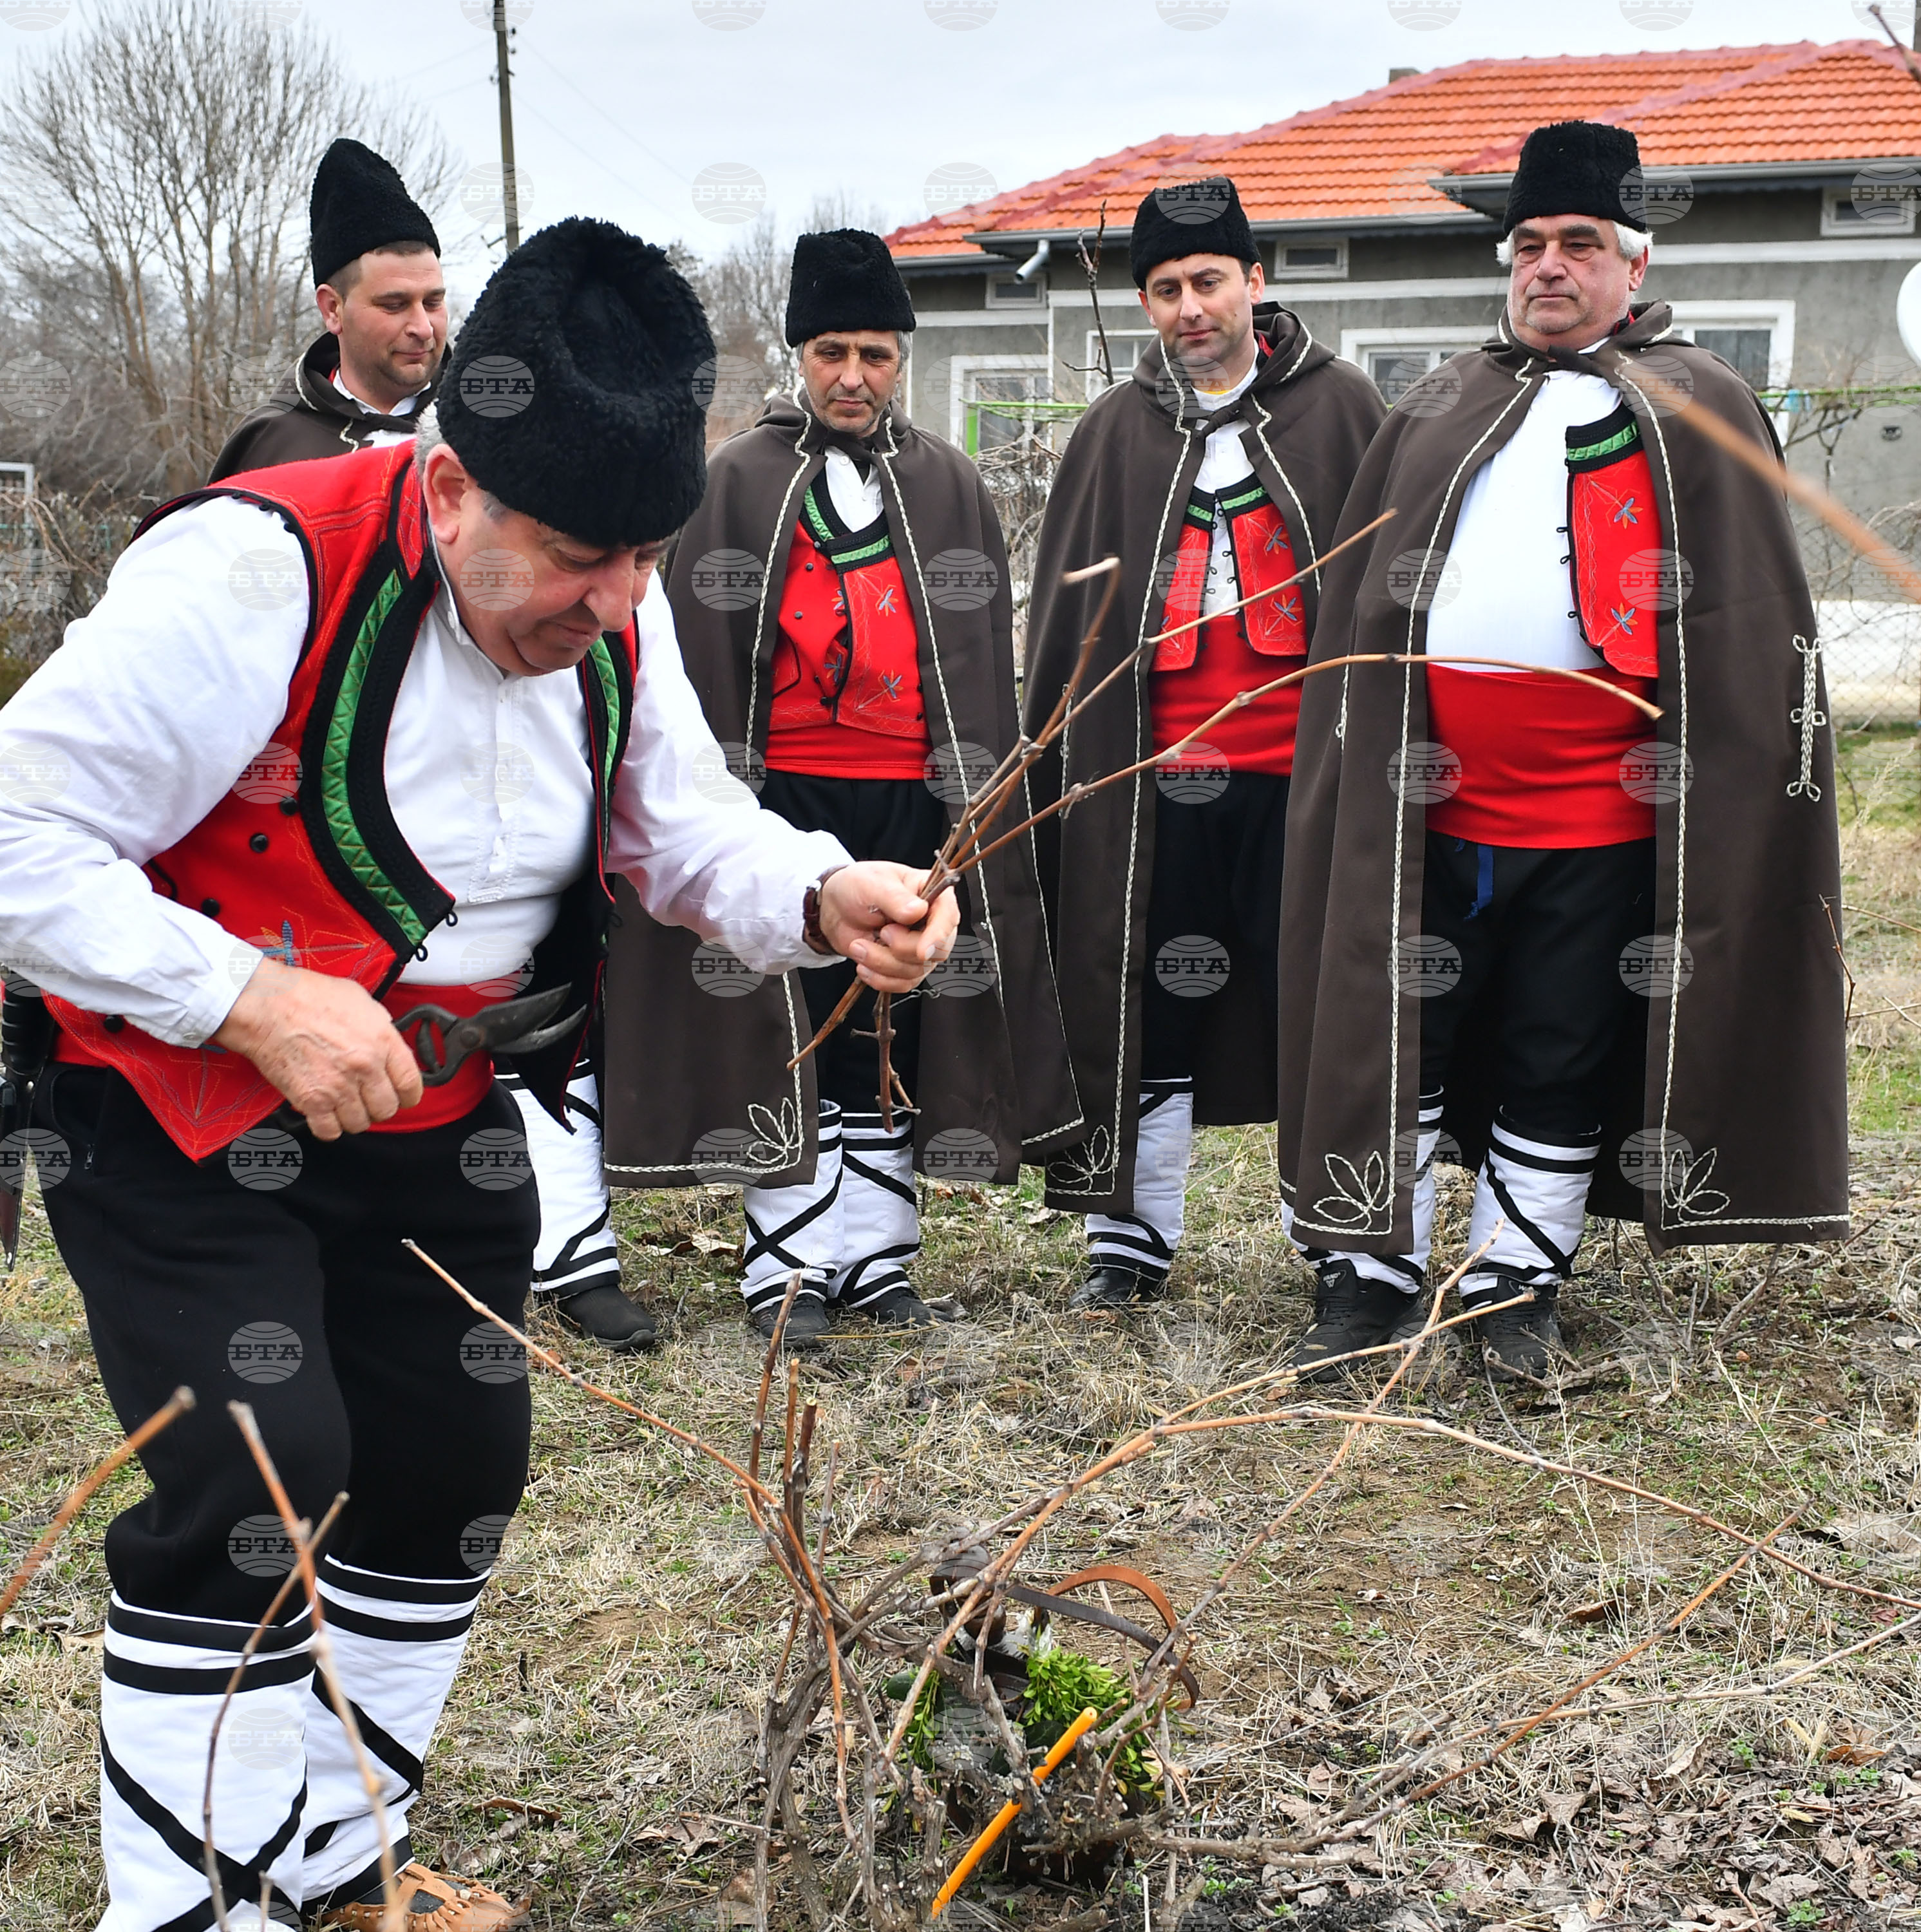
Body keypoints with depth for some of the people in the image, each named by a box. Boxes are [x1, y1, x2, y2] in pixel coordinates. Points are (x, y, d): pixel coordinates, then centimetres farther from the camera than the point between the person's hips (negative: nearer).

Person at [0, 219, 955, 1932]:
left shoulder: (613, 607, -6)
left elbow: (683, 825, 2)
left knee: (454, 1473, 12)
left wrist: (824, 897, -19)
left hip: (437, 1121, 7)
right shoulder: (258, 571, -27)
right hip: (180, 1106, -6)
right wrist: (255, 1001, -32)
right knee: (251, 1488, -15)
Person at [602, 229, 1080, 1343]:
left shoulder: (952, 489, 11)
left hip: (914, 798, 2)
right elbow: (696, 651, 3)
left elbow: (986, 663, 13)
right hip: (785, 789, -2)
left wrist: (980, 794, 9)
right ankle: (790, 1267, 8)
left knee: (892, 1024, 7)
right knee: (782, 1027, 0)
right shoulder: (739, 484, 5)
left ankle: (877, 1256, 17)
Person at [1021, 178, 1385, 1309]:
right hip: (1158, 772, 2)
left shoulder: (1338, 407, 5)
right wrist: (1059, 771, 8)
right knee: (1145, 1003, 5)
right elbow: (1067, 619, 13)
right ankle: (1133, 1238, 16)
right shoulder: (1116, 434, 11)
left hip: (1305, 763, -2)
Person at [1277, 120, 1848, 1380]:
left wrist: (1746, 781, -6)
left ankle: (1521, 1285, 23)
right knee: (1393, 1037, 6)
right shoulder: (1441, 409, 14)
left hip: (1598, 815, -3)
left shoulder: (1697, 406, 4)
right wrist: (1361, 756, 10)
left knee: (1561, 1067, 7)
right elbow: (1365, 604, 17)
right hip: (1429, 808, 3)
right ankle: (1376, 1272, 19)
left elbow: (1753, 625, 2)